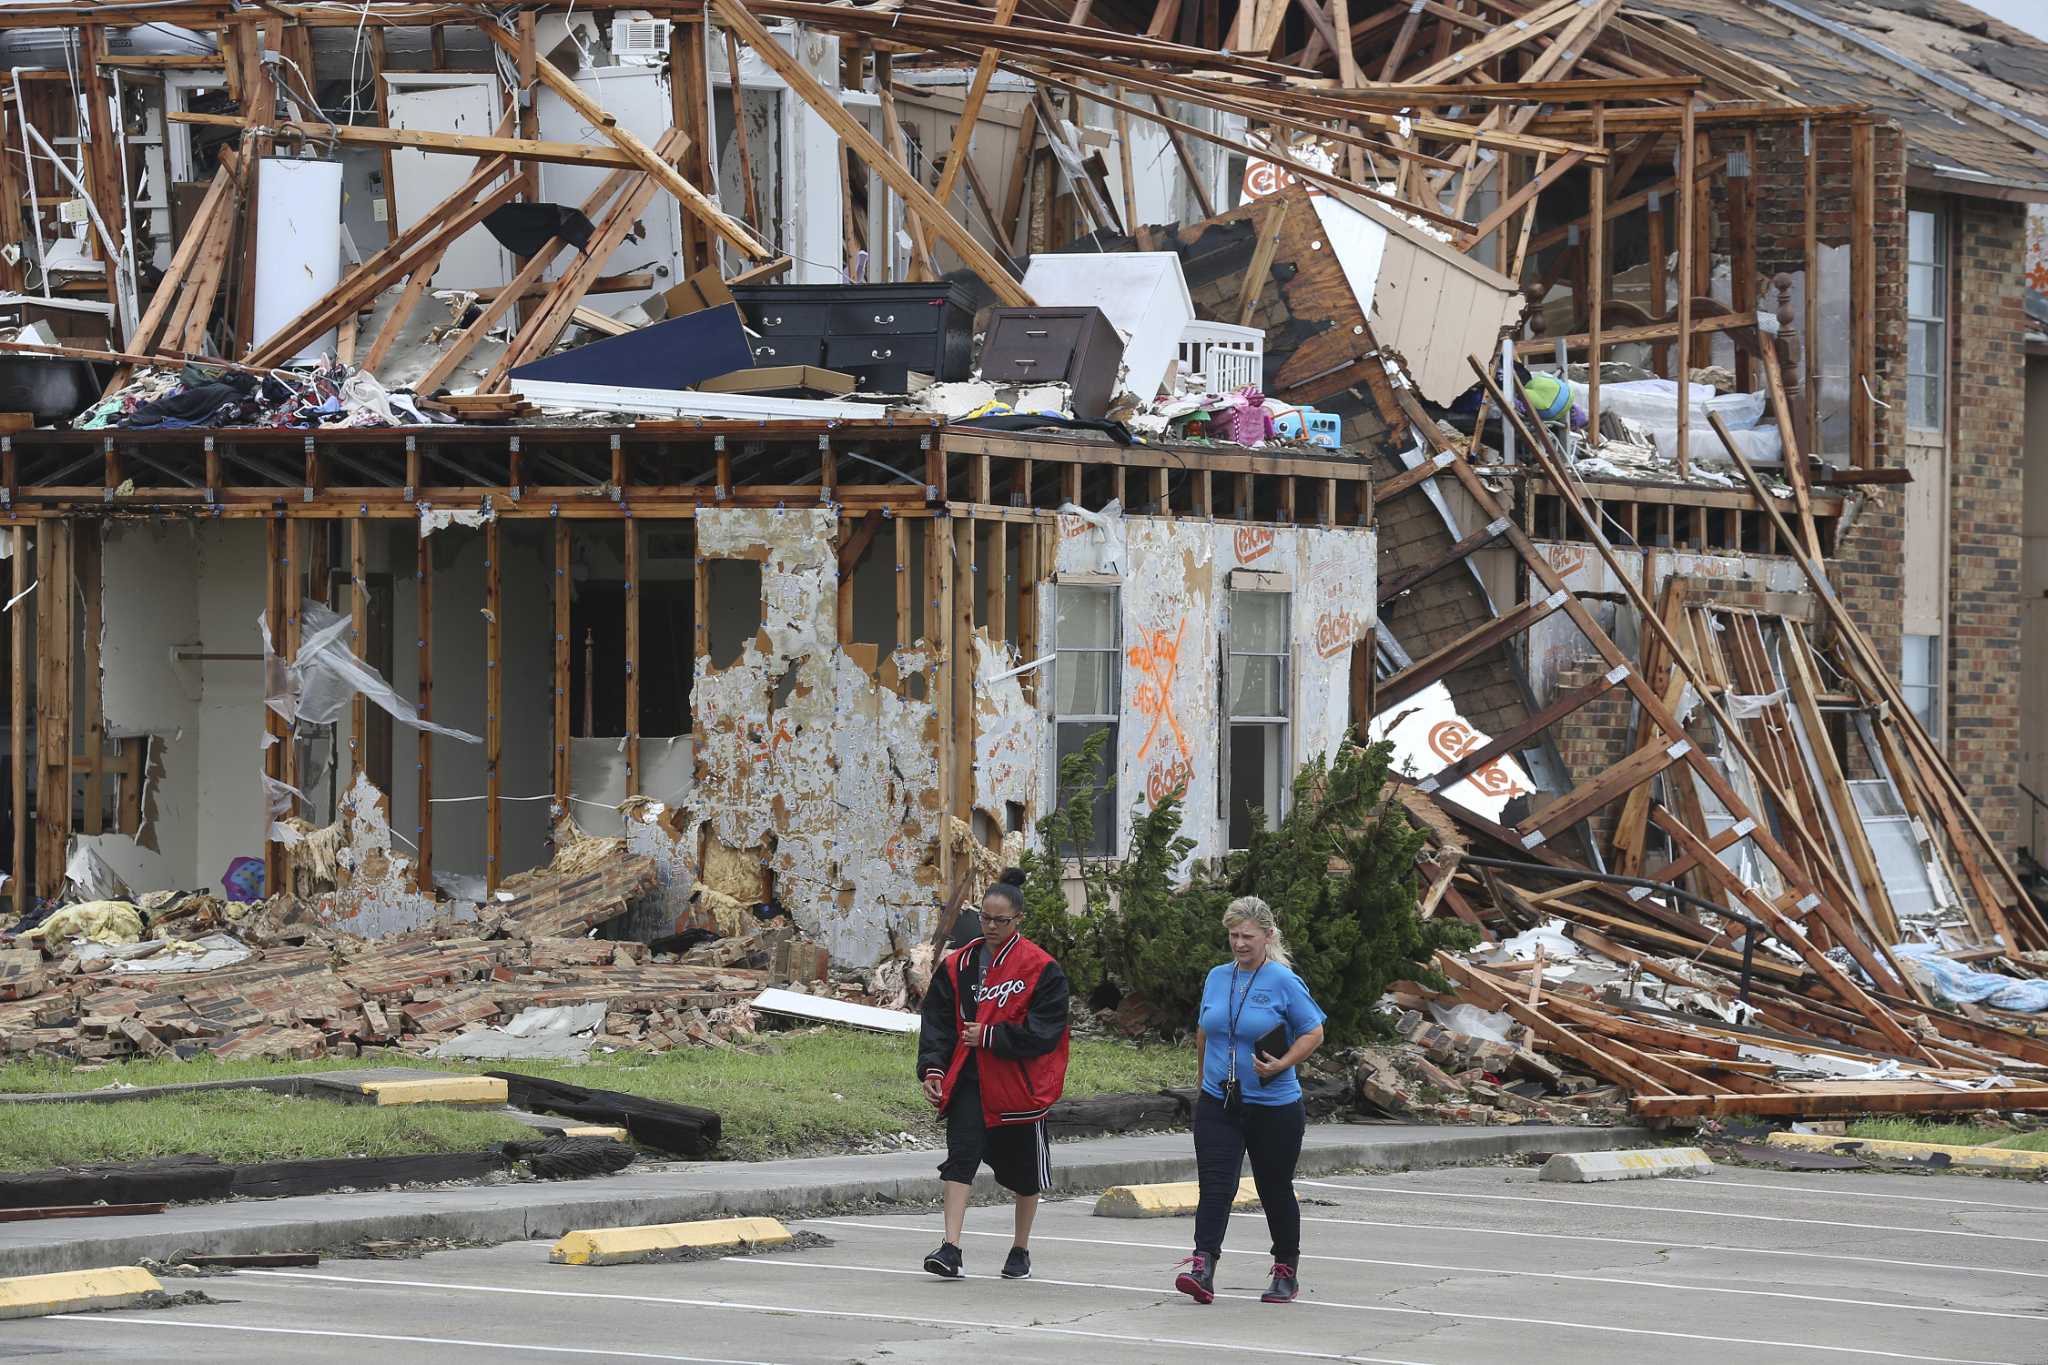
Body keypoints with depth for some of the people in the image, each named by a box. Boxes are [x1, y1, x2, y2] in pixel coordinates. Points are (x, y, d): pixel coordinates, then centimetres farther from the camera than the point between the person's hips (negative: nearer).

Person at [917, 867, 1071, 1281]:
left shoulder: (1041, 968, -7)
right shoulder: (959, 964, 6)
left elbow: (1043, 1030, -12)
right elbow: (937, 1019, 6)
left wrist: (988, 1037, -17)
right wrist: (932, 1067, -8)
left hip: (1019, 1080, -2)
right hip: (968, 1078, 2)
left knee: (1024, 1169, 11)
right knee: (961, 1155, -14)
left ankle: (1021, 1250, 28)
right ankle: (951, 1250, -20)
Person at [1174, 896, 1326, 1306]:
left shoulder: (1283, 982, -8)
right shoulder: (1217, 978, 7)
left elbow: (1313, 1032, -5)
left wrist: (1282, 1064, -19)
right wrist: (1209, 1074, 22)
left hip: (1274, 1106, -3)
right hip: (1218, 1103, 3)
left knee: (1275, 1189, 9)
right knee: (1215, 1184, -12)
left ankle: (1286, 1272, 25)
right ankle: (1202, 1266, -22)